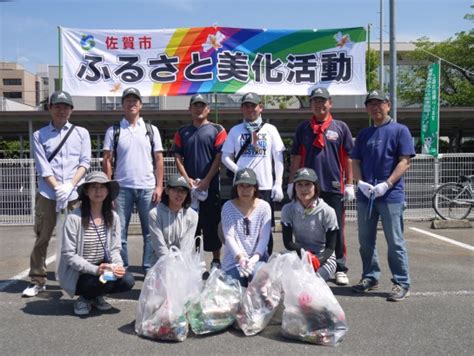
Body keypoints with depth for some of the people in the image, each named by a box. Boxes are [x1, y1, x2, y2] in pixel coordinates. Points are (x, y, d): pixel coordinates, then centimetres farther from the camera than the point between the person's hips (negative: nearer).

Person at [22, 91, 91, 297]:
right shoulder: (39, 135, 9)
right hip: (47, 194, 0)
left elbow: (85, 162, 2)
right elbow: (42, 167, -1)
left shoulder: (81, 133, 11)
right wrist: (58, 188, -13)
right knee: (42, 238, 3)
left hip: (75, 194, 0)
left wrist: (69, 186, -10)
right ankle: (37, 281, 14)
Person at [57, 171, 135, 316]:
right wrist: (95, 269, -26)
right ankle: (84, 298, 3)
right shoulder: (74, 218, -16)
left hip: (103, 268, 5)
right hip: (78, 274, -5)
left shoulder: (113, 217, -1)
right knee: (106, 282, -30)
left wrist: (118, 265, -19)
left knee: (127, 280, -20)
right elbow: (68, 255, -16)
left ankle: (96, 296, 9)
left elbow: (115, 249, 2)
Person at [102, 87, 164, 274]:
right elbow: (107, 160, 3)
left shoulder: (151, 130, 8)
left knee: (150, 231, 5)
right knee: (120, 231, 5)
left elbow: (159, 159, 6)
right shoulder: (113, 131, 5)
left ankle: (149, 269, 15)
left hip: (147, 188, 1)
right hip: (122, 188, 0)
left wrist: (159, 186, -2)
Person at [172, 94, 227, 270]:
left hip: (211, 185, -3)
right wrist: (187, 179, -6)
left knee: (212, 223, 2)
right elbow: (178, 157, 7)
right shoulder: (182, 133, 12)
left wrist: (206, 180, -11)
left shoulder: (217, 130, 3)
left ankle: (216, 260, 12)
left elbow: (219, 157, -4)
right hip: (188, 185, 3)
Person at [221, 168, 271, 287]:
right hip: (234, 260, 1)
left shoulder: (264, 207, 0)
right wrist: (239, 256, -25)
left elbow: (264, 237, -6)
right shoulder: (228, 207, -1)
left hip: (257, 258, -1)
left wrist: (256, 256, -22)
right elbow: (229, 237, -9)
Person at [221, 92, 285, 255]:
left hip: (265, 186, 0)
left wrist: (278, 184, -5)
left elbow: (278, 158, 3)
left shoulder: (270, 129, 6)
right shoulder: (235, 130, 9)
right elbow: (225, 157, 6)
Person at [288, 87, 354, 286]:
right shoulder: (303, 128, 10)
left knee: (336, 229, 4)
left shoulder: (340, 127, 5)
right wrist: (291, 183, 6)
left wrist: (349, 184, 1)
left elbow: (348, 158, 5)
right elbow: (296, 158, 10)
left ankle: (341, 269, 14)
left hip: (333, 187, -1)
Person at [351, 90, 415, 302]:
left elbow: (404, 161, -6)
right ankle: (370, 278, 26)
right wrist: (360, 183, -6)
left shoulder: (400, 130, 1)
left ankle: (401, 283, 10)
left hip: (391, 195, -5)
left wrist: (386, 184, -16)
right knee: (366, 241, 11)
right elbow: (356, 162, 13)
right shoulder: (364, 134, 16)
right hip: (365, 196, 5)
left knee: (395, 242, 0)